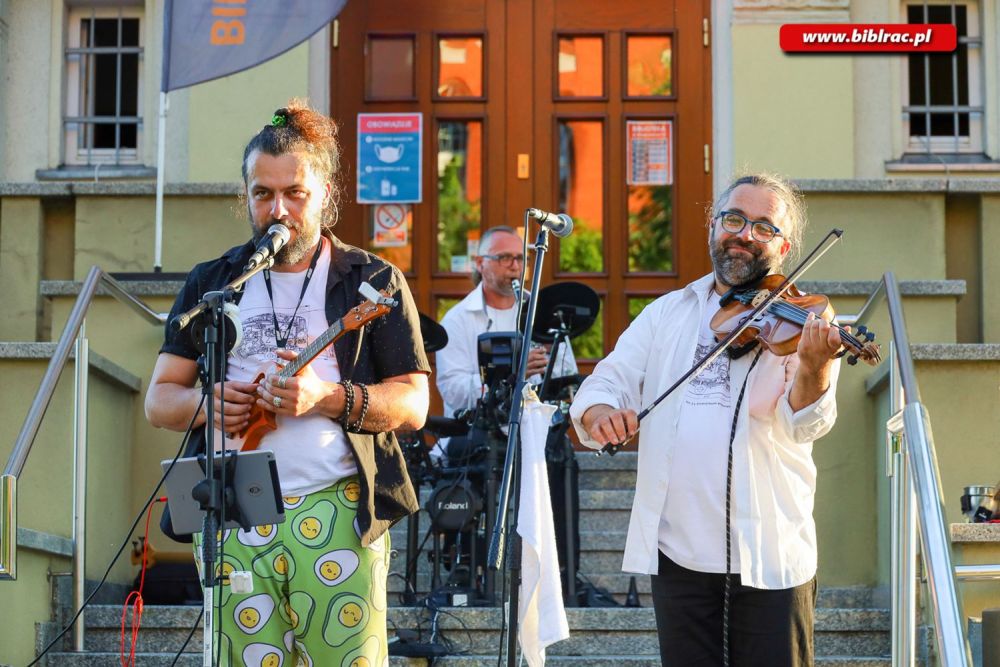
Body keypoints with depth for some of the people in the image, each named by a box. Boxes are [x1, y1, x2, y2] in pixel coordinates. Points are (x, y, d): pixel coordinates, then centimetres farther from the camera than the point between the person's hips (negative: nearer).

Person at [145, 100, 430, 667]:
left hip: (337, 513, -2)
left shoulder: (374, 281, 6)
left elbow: (414, 404, 0)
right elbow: (159, 400, 15)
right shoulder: (211, 284, 15)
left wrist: (327, 398, -17)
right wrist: (206, 402, -8)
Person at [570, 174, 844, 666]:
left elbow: (805, 423, -13)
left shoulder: (801, 321, 1)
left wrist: (815, 367, -34)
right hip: (677, 551, 3)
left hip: (769, 556, -3)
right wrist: (598, 409, -19)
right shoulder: (668, 314, 12)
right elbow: (609, 380, 5)